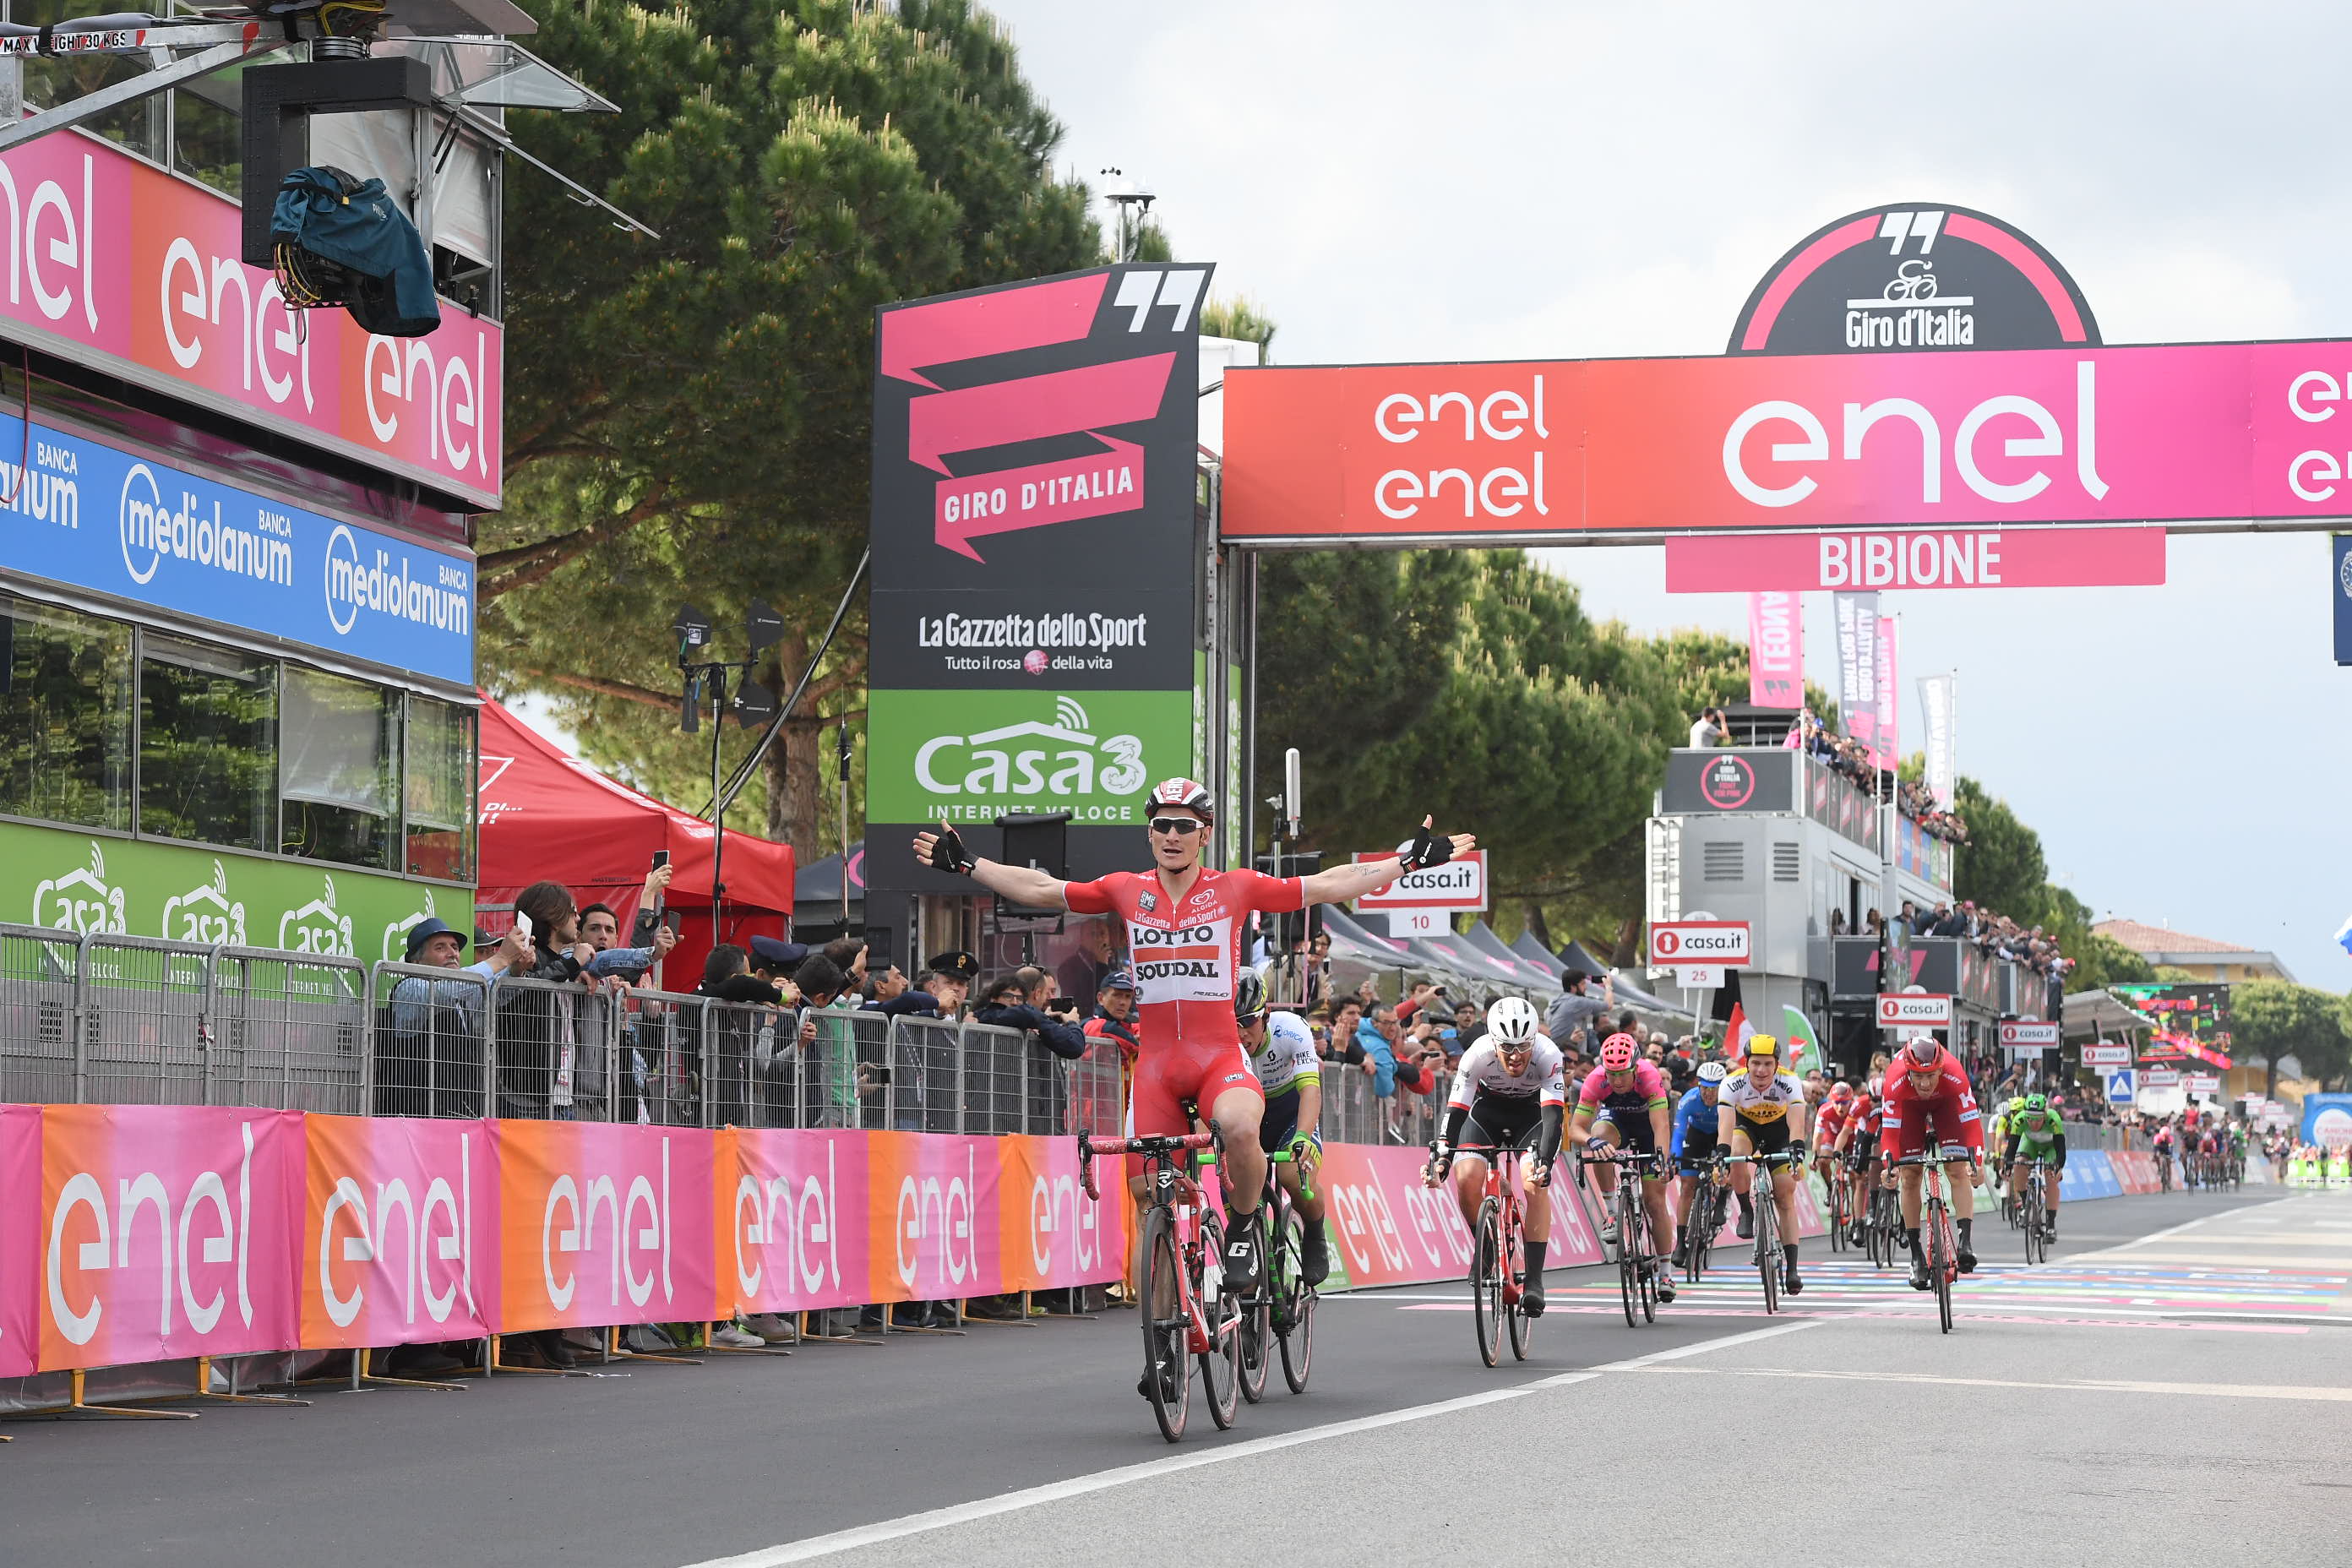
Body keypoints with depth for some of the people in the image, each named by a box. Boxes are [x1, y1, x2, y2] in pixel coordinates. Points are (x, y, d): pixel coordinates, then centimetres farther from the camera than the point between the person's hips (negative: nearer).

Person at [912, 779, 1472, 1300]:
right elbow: (1040, 889, 12)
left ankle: (1242, 1227, -7)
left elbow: (1329, 885, 2)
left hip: (1221, 1058, -3)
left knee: (1240, 1129, -34)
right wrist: (965, 864, 11)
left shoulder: (1236, 889, 1)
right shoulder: (1127, 890, 5)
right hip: (1156, 1061, 3)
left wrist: (1411, 859, -2)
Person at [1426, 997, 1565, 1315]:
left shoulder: (1548, 1056, -33)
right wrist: (1440, 1158, -45)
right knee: (1467, 1178, -22)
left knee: (1535, 1182, -24)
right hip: (1488, 1108, 1)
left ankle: (1534, 1280, -19)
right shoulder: (1478, 1056, -32)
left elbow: (1553, 1114, -39)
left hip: (1532, 1112, -1)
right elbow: (1455, 1110, -31)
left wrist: (1545, 1162, -54)